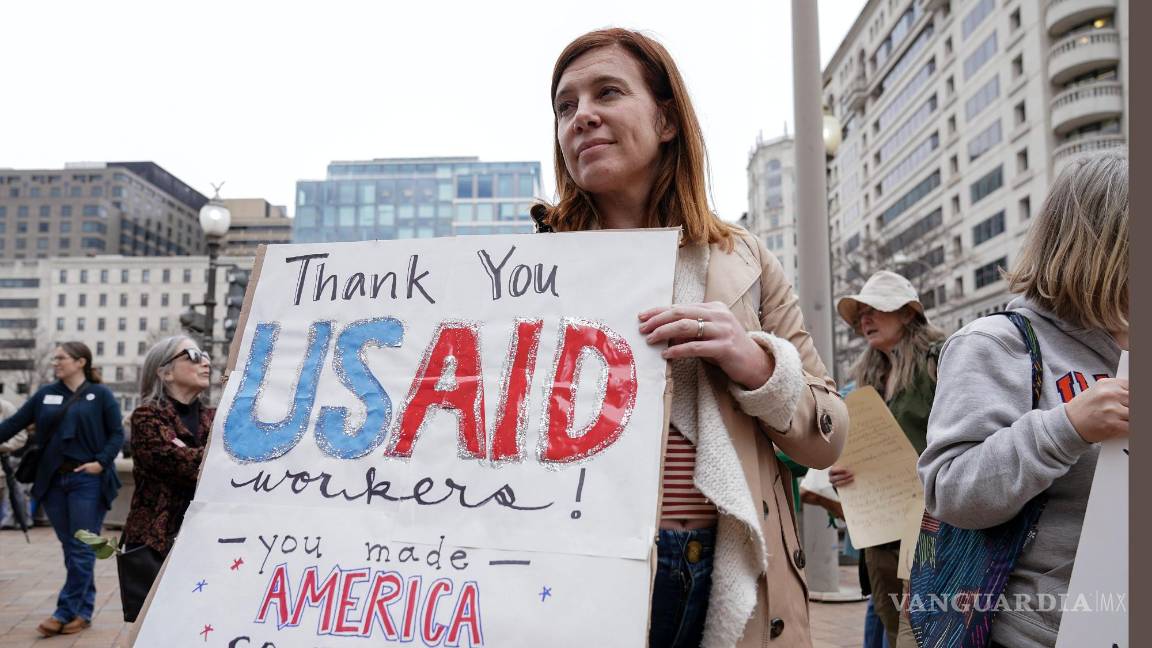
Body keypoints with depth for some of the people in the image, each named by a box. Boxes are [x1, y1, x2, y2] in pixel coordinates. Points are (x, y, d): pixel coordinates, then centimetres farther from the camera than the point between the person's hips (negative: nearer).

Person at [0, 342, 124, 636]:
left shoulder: (100, 394, -1)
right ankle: (83, 610, 18)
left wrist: (101, 462, -13)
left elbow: (117, 434, -2)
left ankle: (66, 611, 6)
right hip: (53, 480, 5)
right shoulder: (45, 394, 11)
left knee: (81, 549, -2)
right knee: (71, 549, 10)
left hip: (86, 480, -5)